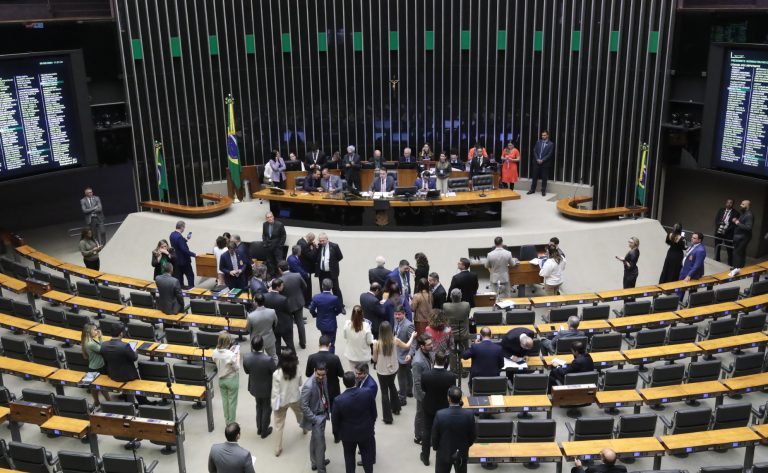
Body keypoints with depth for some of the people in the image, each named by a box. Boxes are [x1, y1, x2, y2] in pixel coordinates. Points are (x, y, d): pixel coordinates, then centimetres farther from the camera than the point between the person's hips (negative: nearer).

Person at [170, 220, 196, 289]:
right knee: (190, 275, 2)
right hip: (183, 260, -9)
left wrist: (186, 239, 11)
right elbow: (184, 249, -27)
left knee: (179, 276, 16)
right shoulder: (179, 237, -26)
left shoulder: (172, 234, 2)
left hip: (176, 259, 9)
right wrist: (194, 254, -20)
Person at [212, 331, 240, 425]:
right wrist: (237, 355, -11)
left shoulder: (215, 353, -12)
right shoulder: (231, 355, -30)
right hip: (232, 380, -5)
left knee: (225, 400, 21)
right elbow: (237, 368, -18)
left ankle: (227, 421, 34)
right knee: (232, 402, 10)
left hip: (221, 379, 5)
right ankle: (231, 423, 21)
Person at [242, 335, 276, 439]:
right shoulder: (268, 359, -36)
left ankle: (259, 428, 45)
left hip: (254, 387, 4)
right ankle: (264, 431, 38)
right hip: (267, 388, -4)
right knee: (266, 408, 21)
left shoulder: (246, 357, -24)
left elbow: (246, 371, -6)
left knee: (259, 406, 30)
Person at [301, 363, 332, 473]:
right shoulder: (308, 386, -29)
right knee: (320, 444, 3)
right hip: (316, 417, -7)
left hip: (323, 414, 7)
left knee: (315, 440, 25)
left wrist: (328, 410, 9)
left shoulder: (323, 379, -6)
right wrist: (315, 419, -19)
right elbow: (304, 407, -23)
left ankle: (315, 462, 42)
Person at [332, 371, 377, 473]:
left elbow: (335, 421, -13)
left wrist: (336, 436, 5)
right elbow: (374, 411, -6)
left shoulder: (339, 400, -27)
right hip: (366, 430, 2)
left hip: (348, 434, -2)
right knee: (367, 454, 24)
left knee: (349, 456, 22)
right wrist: (372, 422, 14)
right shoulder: (367, 393, -23)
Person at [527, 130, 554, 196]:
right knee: (535, 176, 7)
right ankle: (532, 189, 16)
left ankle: (543, 191, 11)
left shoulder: (551, 144, -2)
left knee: (544, 178, 2)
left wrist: (542, 160, -15)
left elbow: (549, 154, -8)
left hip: (545, 163, -3)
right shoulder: (538, 142, 8)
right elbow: (535, 151, 4)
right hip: (537, 162, 3)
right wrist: (537, 159, -9)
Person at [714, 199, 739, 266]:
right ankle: (716, 262, 31)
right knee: (717, 248, 16)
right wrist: (720, 223, -15)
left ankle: (730, 264, 6)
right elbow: (716, 220, 6)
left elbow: (735, 224, -10)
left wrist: (726, 230, -19)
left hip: (728, 234, -5)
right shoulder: (721, 210, 9)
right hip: (718, 232, 5)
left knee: (729, 249, -1)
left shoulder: (735, 213, -5)